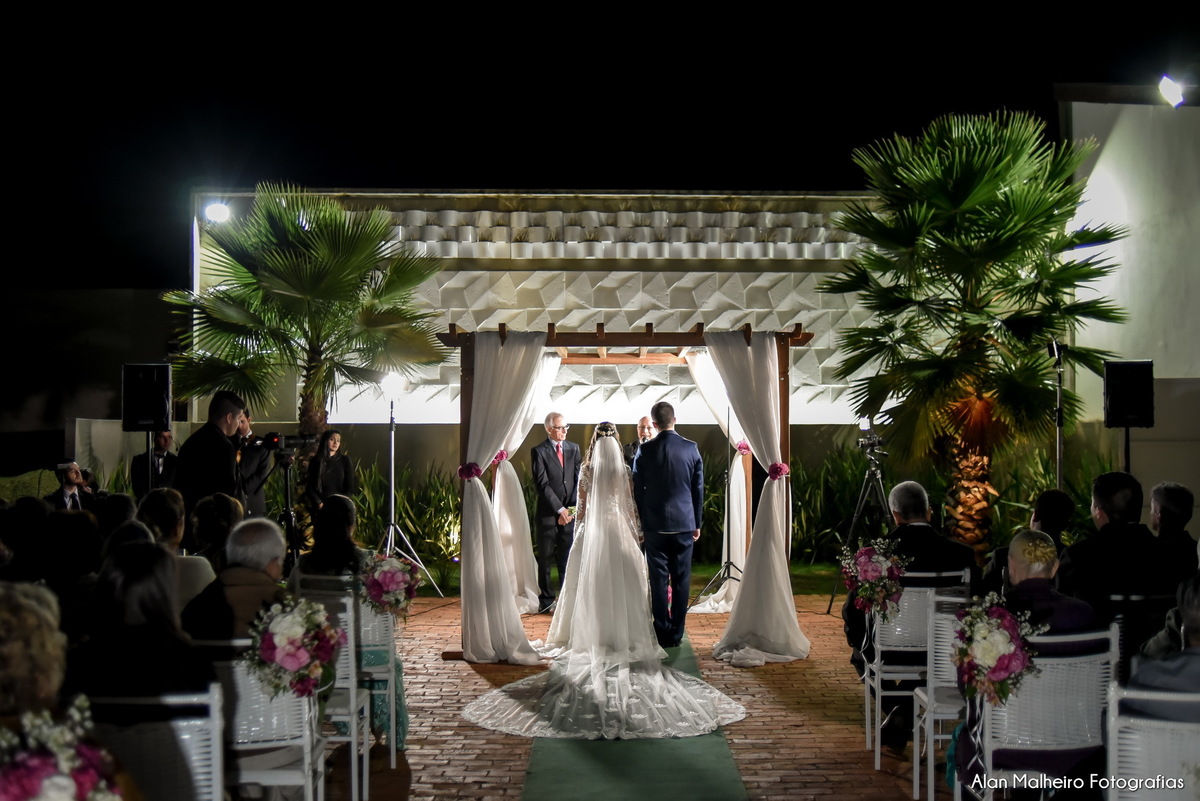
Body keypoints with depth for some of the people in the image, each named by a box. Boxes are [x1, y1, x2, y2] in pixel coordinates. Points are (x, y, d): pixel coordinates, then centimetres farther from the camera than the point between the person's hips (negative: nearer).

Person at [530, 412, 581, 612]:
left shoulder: (573, 449, 11)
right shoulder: (539, 452, -4)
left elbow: (578, 479, 7)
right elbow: (542, 484, -10)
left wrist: (572, 508, -5)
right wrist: (560, 509, -15)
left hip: (570, 512, 4)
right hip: (548, 513, -3)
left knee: (568, 558, 5)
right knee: (546, 559, 3)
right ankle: (546, 600, 10)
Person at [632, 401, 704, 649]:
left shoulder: (645, 451, -6)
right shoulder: (691, 449, -2)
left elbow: (637, 489, 0)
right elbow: (699, 488, 3)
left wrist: (640, 523, 10)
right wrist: (697, 523, 13)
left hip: (655, 526, -1)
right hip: (684, 524, 1)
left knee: (659, 580, 4)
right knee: (681, 580, 7)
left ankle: (663, 634, 6)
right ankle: (676, 634, 10)